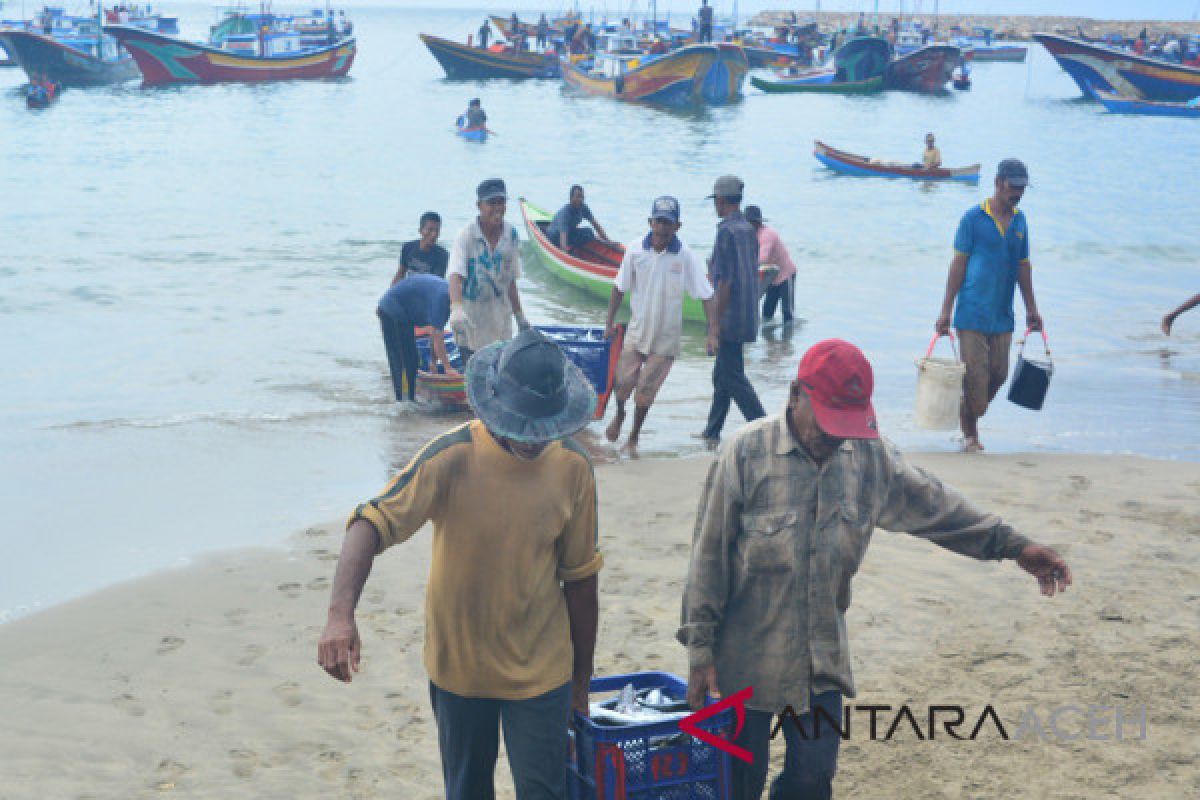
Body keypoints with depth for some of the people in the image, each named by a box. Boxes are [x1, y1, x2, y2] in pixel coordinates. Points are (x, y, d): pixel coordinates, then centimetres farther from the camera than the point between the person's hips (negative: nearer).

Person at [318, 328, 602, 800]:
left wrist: (582, 680, 8)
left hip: (539, 670, 0)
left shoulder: (573, 466, -10)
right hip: (458, 665, 0)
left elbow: (579, 577, 1)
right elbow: (373, 524, -28)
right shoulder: (454, 456, -19)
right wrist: (340, 615, -45)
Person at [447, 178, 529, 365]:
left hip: (500, 314, 5)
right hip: (470, 314, -5)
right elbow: (455, 275, -30)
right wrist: (456, 308, -48)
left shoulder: (510, 234, 1)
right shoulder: (467, 235, -16)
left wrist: (519, 315, 14)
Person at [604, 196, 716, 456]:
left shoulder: (685, 256, -14)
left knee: (646, 388, -1)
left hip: (667, 336, -1)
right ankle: (619, 414, 32)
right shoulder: (635, 249, -8)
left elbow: (706, 296, -13)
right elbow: (619, 288, 4)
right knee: (624, 380, -5)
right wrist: (610, 322, 4)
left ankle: (634, 437, 24)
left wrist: (713, 332, -20)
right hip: (637, 328, 2)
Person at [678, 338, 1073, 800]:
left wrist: (1011, 545, 6)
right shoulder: (748, 453, -14)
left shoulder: (872, 458, 0)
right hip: (747, 660, -4)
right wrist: (700, 647, -10)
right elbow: (709, 557, -11)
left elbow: (935, 507, 12)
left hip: (823, 660, 4)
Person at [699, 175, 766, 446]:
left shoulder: (727, 231, -16)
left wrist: (717, 322, -17)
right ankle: (712, 431, 25)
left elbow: (725, 281, -20)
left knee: (733, 377, -4)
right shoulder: (749, 230, 11)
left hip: (731, 318, -9)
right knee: (722, 374, 16)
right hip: (747, 316, 9)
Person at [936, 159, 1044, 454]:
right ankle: (969, 433, 10)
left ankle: (970, 416, 25)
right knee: (975, 375, -5)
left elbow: (1023, 266, 17)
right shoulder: (974, 218, -5)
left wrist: (1031, 309, 17)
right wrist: (946, 311, -8)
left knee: (998, 374, 3)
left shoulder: (1019, 220, 11)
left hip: (1002, 316, 5)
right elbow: (958, 264, -5)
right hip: (972, 314, -5)